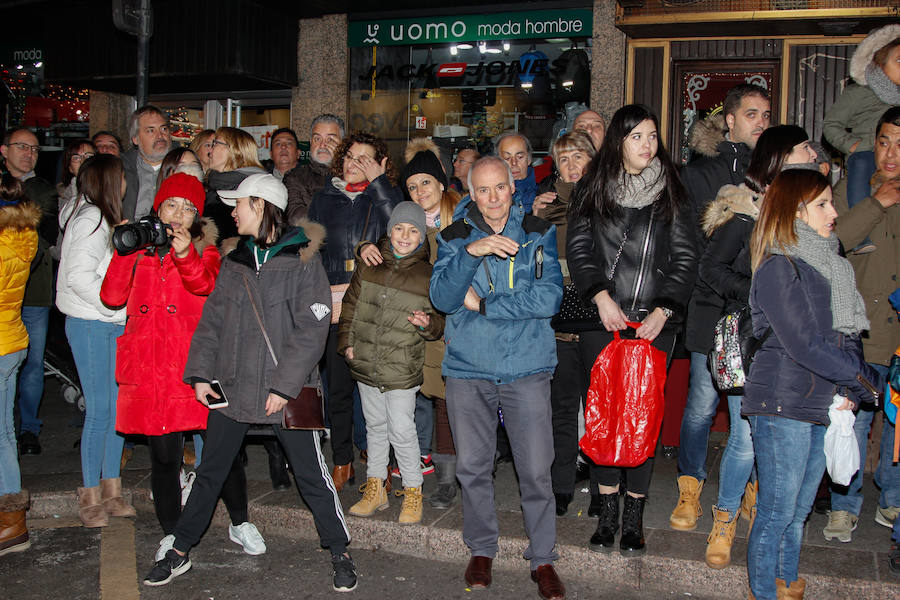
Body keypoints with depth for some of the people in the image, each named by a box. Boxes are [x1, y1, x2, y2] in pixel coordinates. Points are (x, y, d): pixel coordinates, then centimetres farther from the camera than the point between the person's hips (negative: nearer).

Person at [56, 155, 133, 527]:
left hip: (113, 325, 9)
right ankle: (90, 499, 8)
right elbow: (78, 276, -20)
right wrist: (116, 307, -16)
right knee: (99, 411, -4)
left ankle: (111, 491, 18)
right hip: (91, 325, -9)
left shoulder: (101, 218, 15)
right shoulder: (91, 219, -12)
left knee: (118, 407, 9)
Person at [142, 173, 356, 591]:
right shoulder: (233, 263, 11)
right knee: (210, 473, 14)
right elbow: (212, 321, 12)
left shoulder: (301, 260, -7)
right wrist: (201, 373, 2)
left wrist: (285, 385, -17)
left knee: (311, 475, 3)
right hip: (232, 386, 5)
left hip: (284, 391, -5)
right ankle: (179, 553, 28)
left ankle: (339, 552, 19)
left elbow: (311, 329, -12)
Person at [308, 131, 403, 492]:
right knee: (338, 386, 5)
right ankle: (342, 462, 18)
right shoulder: (325, 199, 14)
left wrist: (377, 180, -10)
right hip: (335, 303, 2)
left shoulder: (386, 195, 8)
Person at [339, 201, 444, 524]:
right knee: (375, 426, 16)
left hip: (402, 370, -4)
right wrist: (347, 341, 7)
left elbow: (441, 320, 1)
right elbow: (350, 305, 13)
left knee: (402, 431, -4)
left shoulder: (428, 276, -6)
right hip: (365, 364, 4)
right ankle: (375, 489, 29)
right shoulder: (369, 266, 3)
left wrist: (428, 323, -20)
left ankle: (413, 493, 14)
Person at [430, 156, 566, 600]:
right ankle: (482, 549, 30)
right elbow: (442, 298, -9)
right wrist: (471, 252, -23)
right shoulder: (455, 237, 5)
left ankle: (542, 559, 18)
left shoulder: (540, 234, 2)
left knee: (536, 470, 0)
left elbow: (549, 297, -11)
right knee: (472, 467, 10)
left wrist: (482, 303, -10)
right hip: (468, 368, 2)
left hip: (527, 367, -1)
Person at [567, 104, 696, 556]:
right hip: (602, 317, 0)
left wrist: (663, 311, -6)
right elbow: (577, 248, 4)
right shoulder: (593, 187, 8)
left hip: (654, 320, 0)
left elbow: (685, 257, 5)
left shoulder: (671, 192, 8)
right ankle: (607, 512, 13)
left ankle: (634, 517, 10)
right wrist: (600, 296, -9)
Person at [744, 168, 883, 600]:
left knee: (799, 510, 16)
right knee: (777, 511, 1)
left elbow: (849, 334, 11)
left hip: (822, 407, 7)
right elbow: (805, 346, -17)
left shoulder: (831, 264, 13)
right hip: (783, 406, -7)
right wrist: (871, 381, -8)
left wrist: (850, 389, -6)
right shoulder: (778, 268, -11)